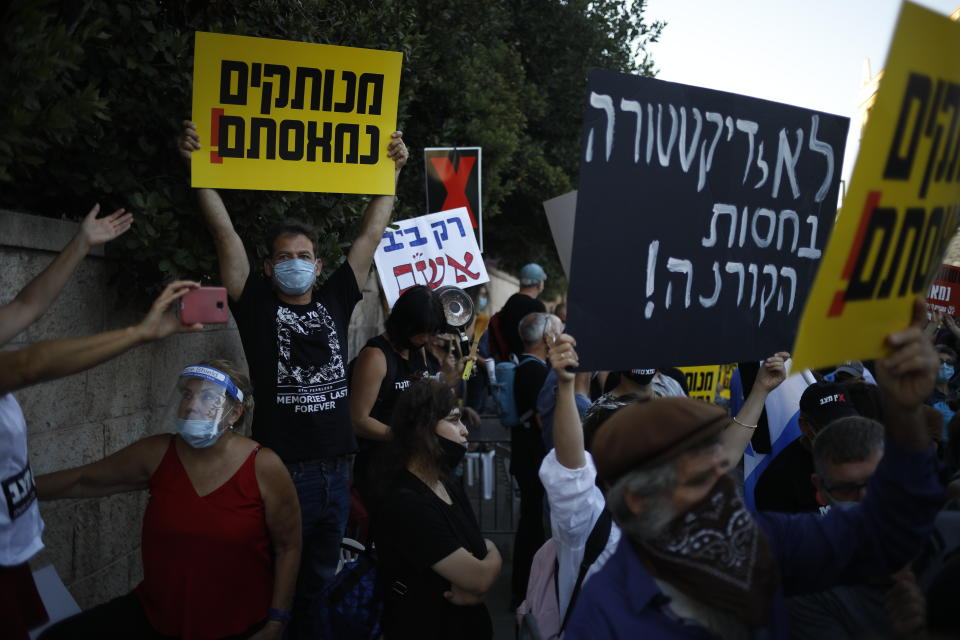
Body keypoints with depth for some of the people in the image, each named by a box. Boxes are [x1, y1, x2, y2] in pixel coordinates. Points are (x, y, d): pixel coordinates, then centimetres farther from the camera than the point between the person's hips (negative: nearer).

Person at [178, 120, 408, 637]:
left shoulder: (334, 302, 9)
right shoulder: (257, 305, 1)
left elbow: (370, 234, 9)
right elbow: (225, 233, -5)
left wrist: (392, 169, 7)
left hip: (334, 471, 4)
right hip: (280, 472, -4)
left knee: (318, 583, 17)